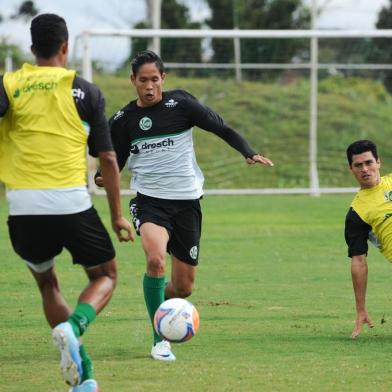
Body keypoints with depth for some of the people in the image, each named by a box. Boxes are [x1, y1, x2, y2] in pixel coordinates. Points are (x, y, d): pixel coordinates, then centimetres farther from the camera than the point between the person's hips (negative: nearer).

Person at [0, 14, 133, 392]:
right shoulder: (85, 91, 5)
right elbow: (107, 158, 6)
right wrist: (117, 216, 13)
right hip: (72, 203, -2)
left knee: (47, 283, 24)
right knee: (105, 276, 19)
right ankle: (72, 327, -12)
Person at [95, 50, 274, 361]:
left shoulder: (180, 103, -4)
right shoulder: (123, 120, 1)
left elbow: (221, 128, 0)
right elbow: (115, 160, 12)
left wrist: (249, 153, -15)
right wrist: (102, 177, -10)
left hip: (186, 201, 1)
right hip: (149, 200, -1)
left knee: (184, 288, 5)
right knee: (156, 259, -31)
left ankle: (158, 300, 44)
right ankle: (160, 340, -17)